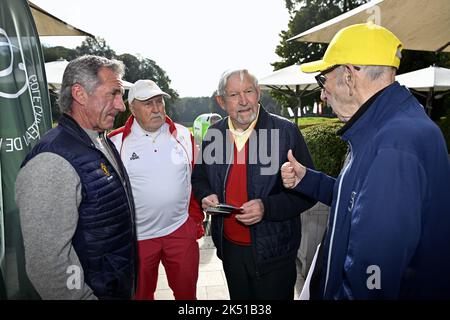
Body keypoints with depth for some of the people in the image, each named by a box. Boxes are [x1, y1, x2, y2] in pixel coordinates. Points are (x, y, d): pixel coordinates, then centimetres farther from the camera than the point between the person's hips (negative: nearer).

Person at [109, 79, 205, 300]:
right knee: (141, 293, 20)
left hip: (181, 229, 2)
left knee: (187, 291, 18)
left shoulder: (183, 135, 0)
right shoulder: (116, 141, -7)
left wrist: (196, 218, 7)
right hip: (137, 236, -1)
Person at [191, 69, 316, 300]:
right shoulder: (213, 135, 0)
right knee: (239, 298, 22)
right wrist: (206, 196, -8)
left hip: (273, 252, -3)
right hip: (229, 248, 4)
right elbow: (199, 178, 14)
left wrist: (267, 207, -23)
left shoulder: (286, 131, -13)